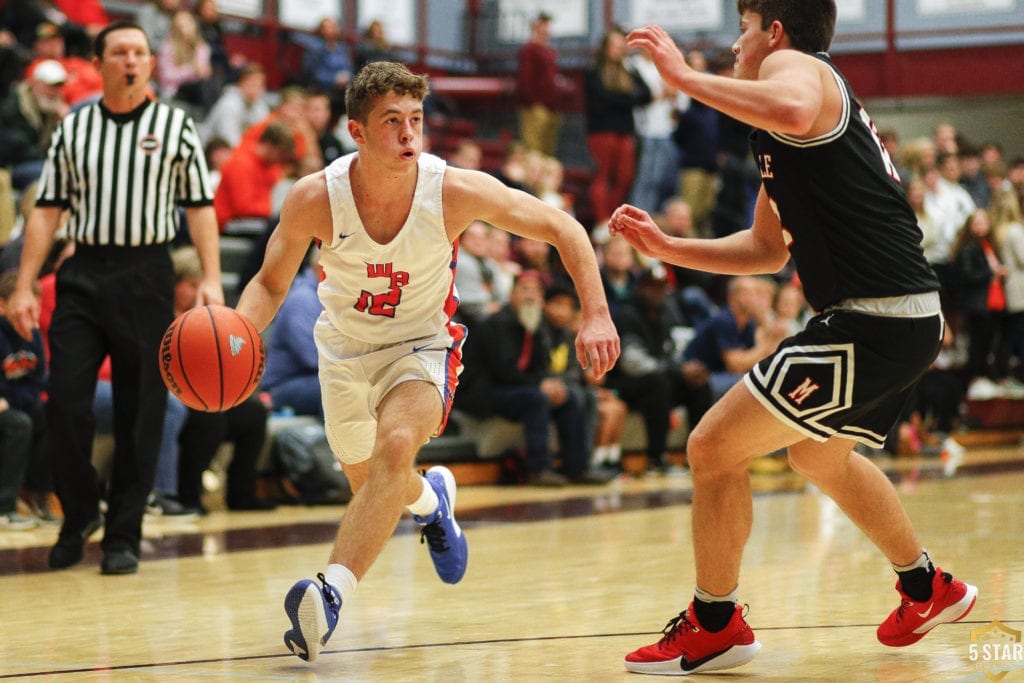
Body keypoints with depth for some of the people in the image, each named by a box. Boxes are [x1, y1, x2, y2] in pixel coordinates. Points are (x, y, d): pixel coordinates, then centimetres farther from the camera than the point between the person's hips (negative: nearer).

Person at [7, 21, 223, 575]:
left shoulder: (176, 127, 5)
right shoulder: (73, 128, 9)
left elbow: (199, 207, 3)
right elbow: (47, 211, 9)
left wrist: (211, 279, -9)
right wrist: (24, 286, 2)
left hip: (147, 275, -1)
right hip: (83, 274, 1)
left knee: (140, 414, 1)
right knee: (65, 401, -6)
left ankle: (123, 535, 10)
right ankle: (79, 514, 16)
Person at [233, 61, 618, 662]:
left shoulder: (456, 191, -27)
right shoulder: (315, 199, -24)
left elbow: (563, 230, -14)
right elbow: (270, 285, -8)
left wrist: (597, 316, -24)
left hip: (423, 343, -3)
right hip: (346, 345, 3)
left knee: (396, 445, -32)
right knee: (370, 484, 18)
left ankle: (330, 595, -36)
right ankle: (431, 497, 55)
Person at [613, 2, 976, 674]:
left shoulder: (796, 65, -6)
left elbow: (792, 111, -34)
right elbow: (767, 249, 28)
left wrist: (685, 76, -25)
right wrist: (667, 247, 21)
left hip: (872, 323, -11)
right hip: (911, 317, 11)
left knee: (713, 447, -5)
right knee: (818, 455, 33)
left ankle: (715, 625, 8)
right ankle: (928, 589, 45)